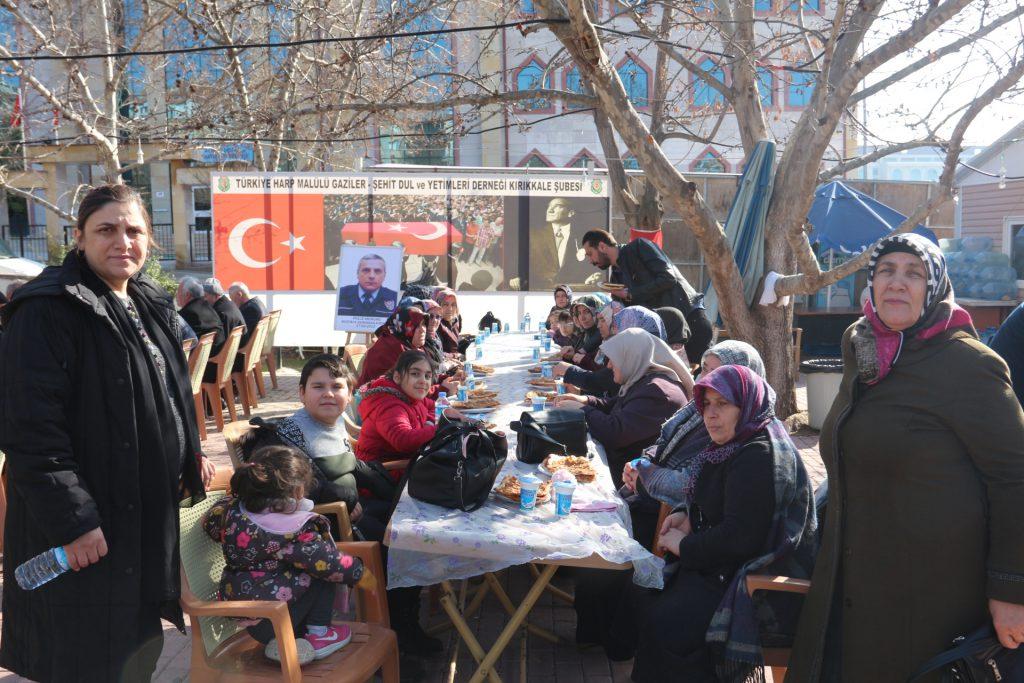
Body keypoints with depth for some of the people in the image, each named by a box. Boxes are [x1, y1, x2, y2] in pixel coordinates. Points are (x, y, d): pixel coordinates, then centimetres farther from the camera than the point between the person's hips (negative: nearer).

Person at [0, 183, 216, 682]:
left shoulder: (149, 304, 10)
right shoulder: (49, 310, -18)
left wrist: (191, 456, 16)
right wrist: (72, 520, -23)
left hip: (150, 512, 8)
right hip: (85, 527, -8)